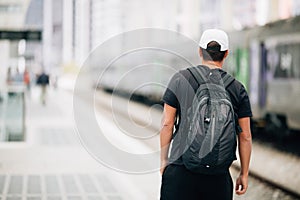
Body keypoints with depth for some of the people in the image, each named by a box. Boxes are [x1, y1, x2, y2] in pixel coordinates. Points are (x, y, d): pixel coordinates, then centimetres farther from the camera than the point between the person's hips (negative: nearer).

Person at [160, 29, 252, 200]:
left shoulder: (180, 79, 1)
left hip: (180, 169, -1)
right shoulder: (237, 89, 3)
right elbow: (245, 137, 4)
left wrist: (163, 160, 12)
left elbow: (167, 124, 1)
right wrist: (244, 174, 13)